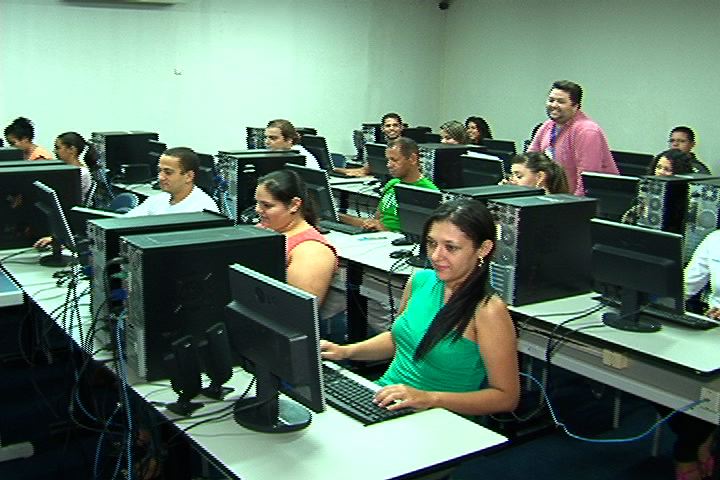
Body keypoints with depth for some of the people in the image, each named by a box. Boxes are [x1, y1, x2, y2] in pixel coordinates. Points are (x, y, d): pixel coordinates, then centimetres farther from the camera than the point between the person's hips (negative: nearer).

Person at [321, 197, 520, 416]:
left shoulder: (487, 311, -16)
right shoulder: (420, 280, 5)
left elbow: (506, 398, -14)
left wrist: (430, 398, -22)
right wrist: (346, 351, 7)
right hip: (380, 399, 7)